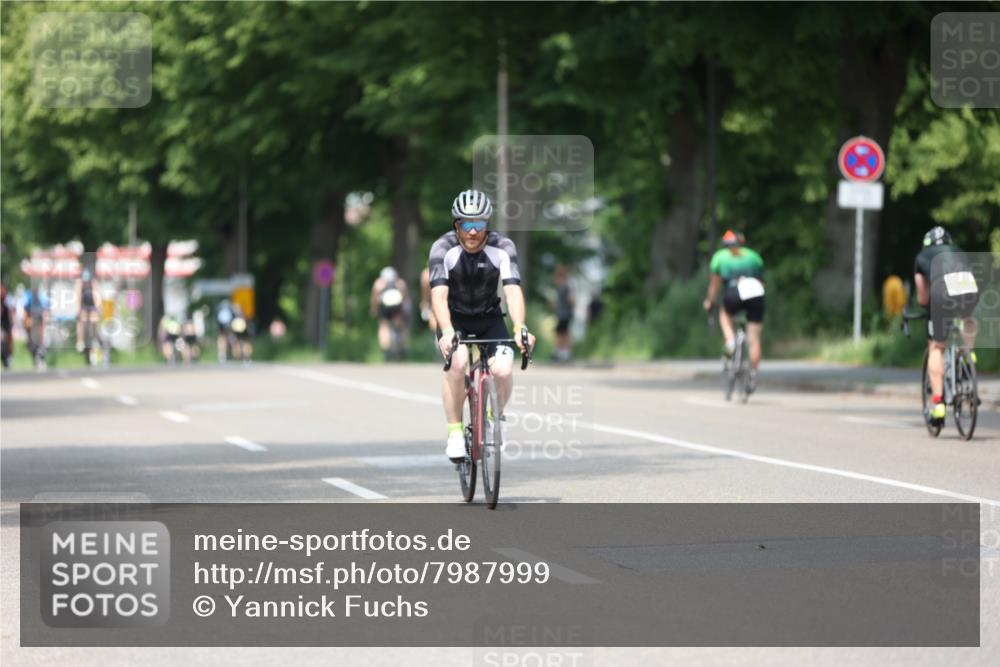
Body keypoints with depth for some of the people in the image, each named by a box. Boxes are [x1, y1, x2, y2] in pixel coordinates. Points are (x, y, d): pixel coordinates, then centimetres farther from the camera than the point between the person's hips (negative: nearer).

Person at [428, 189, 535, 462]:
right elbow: (439, 295, -32)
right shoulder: (443, 248, -21)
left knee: (503, 369, -23)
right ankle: (455, 431, -17)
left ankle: (497, 415, 9)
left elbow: (513, 291, -29)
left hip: (489, 318, 1)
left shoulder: (503, 248, -19)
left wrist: (520, 329, -46)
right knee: (457, 361, -31)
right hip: (454, 318, -1)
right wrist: (447, 332, -49)